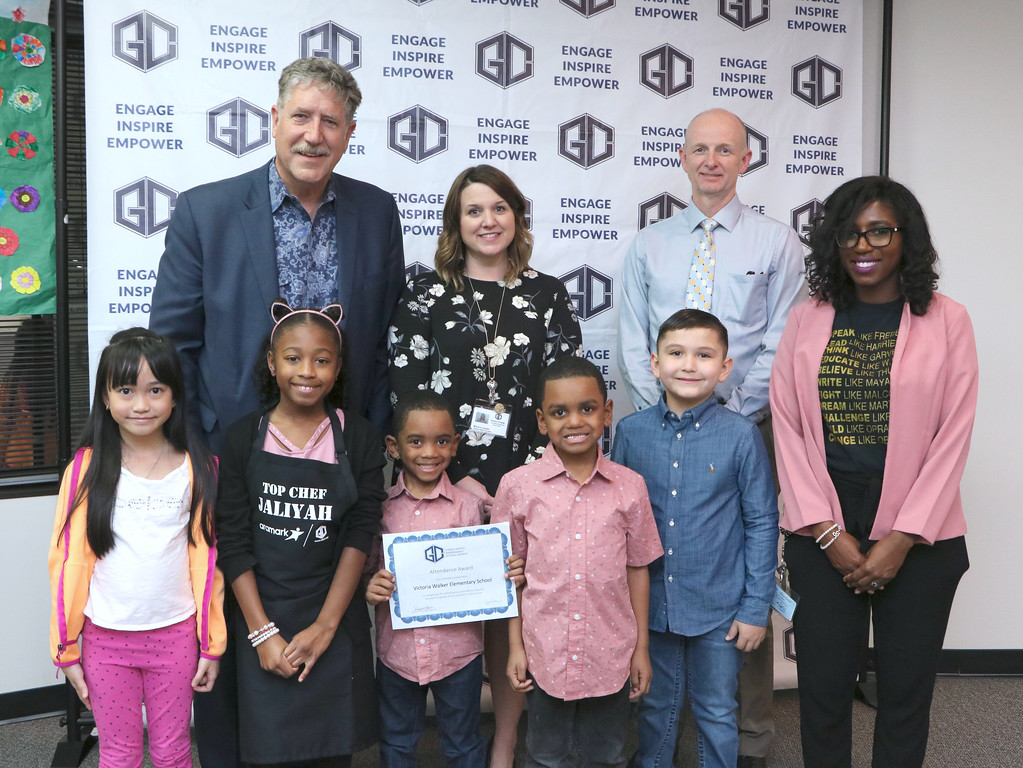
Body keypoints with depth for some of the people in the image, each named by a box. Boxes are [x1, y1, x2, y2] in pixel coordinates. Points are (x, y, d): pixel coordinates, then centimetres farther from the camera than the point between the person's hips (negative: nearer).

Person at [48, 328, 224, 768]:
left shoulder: (197, 469, -4)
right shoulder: (86, 469, -6)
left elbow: (207, 561, -1)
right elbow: (67, 562, -2)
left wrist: (212, 645, 1)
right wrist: (66, 649, -1)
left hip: (176, 633, 0)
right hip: (106, 637, 0)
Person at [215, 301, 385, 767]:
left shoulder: (358, 439, -2)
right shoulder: (245, 437, -2)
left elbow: (359, 536, -5)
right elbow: (233, 542, -4)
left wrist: (324, 627, -10)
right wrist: (263, 632, -9)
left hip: (335, 622, 0)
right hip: (262, 619, 0)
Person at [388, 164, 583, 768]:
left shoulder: (548, 295, 8)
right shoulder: (426, 294, 5)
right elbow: (406, 393, -2)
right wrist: (456, 479, -8)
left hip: (526, 485, 1)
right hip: (444, 483, 0)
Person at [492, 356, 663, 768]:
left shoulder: (629, 486, -5)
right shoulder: (518, 485, -7)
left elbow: (636, 569, 3)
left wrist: (641, 648, 5)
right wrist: (515, 646, 1)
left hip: (611, 653, 1)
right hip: (546, 652, -1)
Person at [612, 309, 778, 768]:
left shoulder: (741, 435, -9)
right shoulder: (631, 431, -4)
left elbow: (762, 523, -4)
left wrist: (756, 607, -5)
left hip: (719, 607, -2)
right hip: (650, 601, 2)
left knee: (717, 713, 13)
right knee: (656, 706, 19)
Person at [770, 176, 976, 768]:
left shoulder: (946, 321, -1)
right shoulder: (807, 321, 4)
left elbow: (952, 438, -4)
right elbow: (788, 429, 0)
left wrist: (901, 540, -9)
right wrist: (829, 534, -6)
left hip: (918, 538, -1)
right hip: (822, 535, 1)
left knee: (906, 691, 8)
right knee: (823, 686, 7)